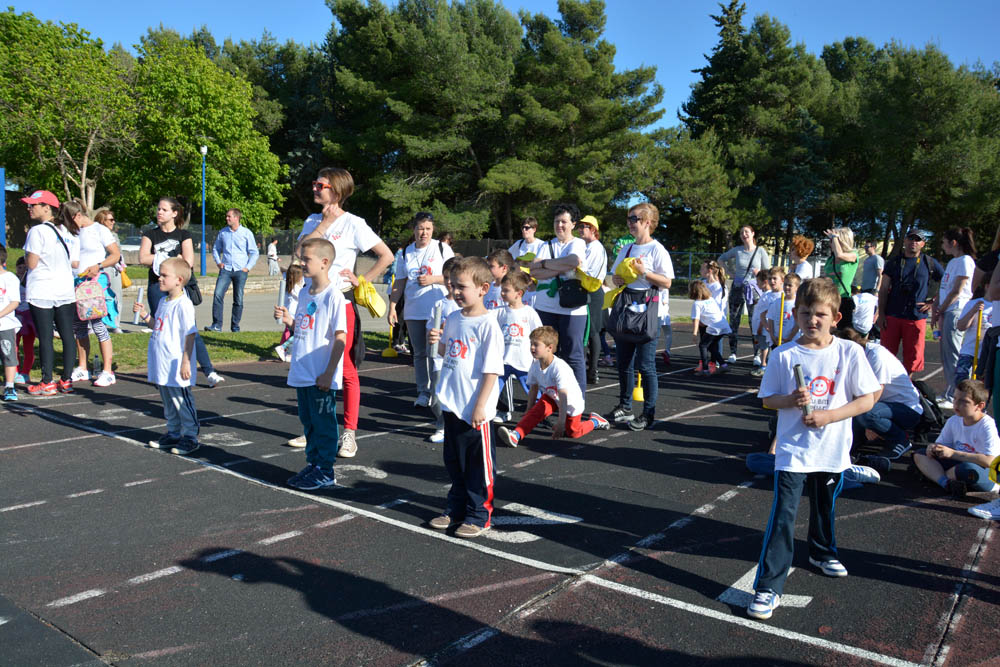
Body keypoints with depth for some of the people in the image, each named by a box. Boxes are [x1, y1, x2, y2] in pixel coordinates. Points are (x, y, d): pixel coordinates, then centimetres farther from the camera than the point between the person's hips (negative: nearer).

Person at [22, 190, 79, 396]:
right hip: (66, 292, 6)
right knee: (67, 336, 7)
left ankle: (47, 383, 3)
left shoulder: (37, 231, -11)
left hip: (41, 292, -6)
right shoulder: (69, 232, 9)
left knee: (45, 338, -1)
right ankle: (67, 381, 11)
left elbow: (31, 263, -12)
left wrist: (26, 254, 8)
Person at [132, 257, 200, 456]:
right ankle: (173, 434, 29)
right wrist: (144, 314, 6)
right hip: (162, 365, 9)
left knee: (182, 401, 0)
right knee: (168, 402, 17)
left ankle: (190, 437, 10)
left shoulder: (183, 304, -16)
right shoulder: (163, 301, 12)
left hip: (177, 367, -9)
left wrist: (186, 362, -19)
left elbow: (190, 334, -17)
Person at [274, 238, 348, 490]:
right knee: (308, 421, 17)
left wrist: (329, 373, -18)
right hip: (302, 373, 8)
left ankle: (326, 472, 14)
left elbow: (340, 337, -16)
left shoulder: (334, 296, -14)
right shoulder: (304, 293, 11)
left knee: (323, 424, 3)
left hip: (322, 377, -8)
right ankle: (312, 464, 30)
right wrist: (288, 320, -1)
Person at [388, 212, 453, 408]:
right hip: (413, 311, 4)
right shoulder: (406, 252, 11)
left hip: (437, 310, -4)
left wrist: (433, 279, -14)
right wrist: (392, 306, 7)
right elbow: (400, 282, 13)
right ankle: (423, 392, 17)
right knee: (419, 353, 8)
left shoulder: (442, 249, 1)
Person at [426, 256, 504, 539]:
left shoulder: (488, 324, -15)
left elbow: (492, 370, -16)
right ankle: (457, 509, 33)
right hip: (452, 405, 8)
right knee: (454, 461, 18)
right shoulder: (453, 319, 7)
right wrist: (437, 341, -2)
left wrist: (481, 405, -18)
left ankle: (479, 515, 20)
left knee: (479, 464, 6)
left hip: (475, 410, -7)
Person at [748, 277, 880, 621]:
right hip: (792, 450, -2)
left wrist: (828, 416, -16)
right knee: (783, 517, -7)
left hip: (832, 450, 2)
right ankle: (768, 586, -2)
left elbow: (867, 399, -5)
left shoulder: (850, 353, -7)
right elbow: (767, 399, -1)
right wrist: (790, 400, -21)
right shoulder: (784, 355, -8)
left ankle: (823, 552, 52)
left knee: (825, 507, 23)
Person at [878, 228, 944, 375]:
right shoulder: (894, 262, 9)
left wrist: (933, 302, 2)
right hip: (891, 316, 1)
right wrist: (881, 313, -1)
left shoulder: (930, 263, 7)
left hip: (916, 317, 0)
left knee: (913, 356, 3)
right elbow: (883, 289, 6)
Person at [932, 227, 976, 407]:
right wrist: (936, 312, 7)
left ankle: (953, 397, -3)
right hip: (947, 313, 9)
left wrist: (940, 311, -7)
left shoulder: (965, 261, -10)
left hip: (956, 313, -9)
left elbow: (956, 291, -13)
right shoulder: (952, 262, 18)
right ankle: (947, 394, 18)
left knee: (952, 356, -7)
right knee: (946, 355, 11)